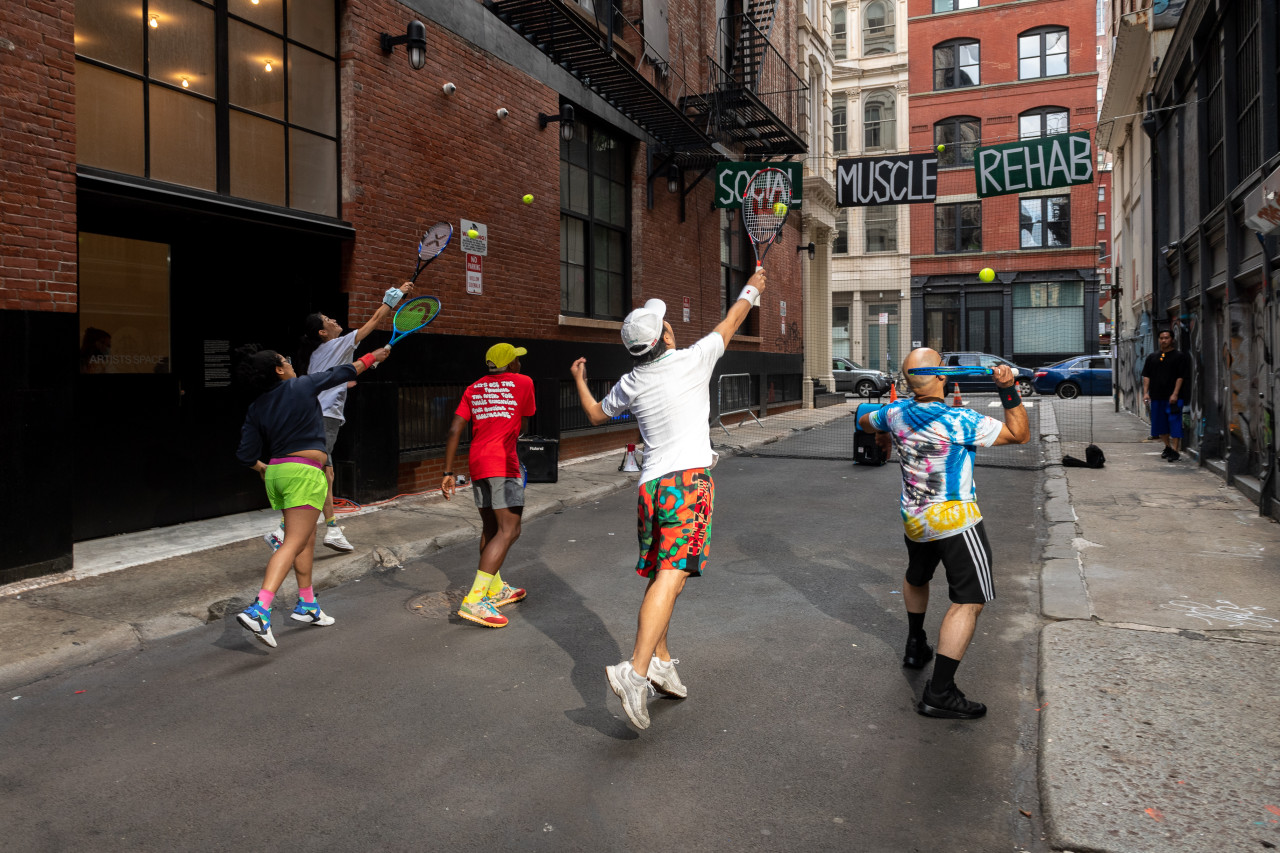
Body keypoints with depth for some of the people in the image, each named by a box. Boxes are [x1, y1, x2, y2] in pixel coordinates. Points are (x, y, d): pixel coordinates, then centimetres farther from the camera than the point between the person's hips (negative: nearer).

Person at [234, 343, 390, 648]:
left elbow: (247, 454, 6)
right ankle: (258, 610, -24)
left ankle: (307, 605, 29)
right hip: (304, 473, -7)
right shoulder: (303, 386, -4)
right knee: (294, 543, -11)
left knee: (307, 538, 21)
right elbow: (342, 372, 8)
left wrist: (262, 468, 27)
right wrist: (373, 357, 23)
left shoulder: (256, 408, 9)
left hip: (276, 472, 7)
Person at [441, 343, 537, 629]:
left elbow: (454, 430, 5)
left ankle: (495, 589, 34)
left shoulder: (474, 388, 14)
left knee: (490, 527, 19)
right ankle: (473, 600, -18)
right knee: (509, 530, -9)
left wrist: (448, 473, 5)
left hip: (477, 462, 7)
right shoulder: (523, 383, 3)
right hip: (503, 464, -7)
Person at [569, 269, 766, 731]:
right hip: (689, 480, -5)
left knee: (661, 575, 15)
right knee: (671, 575, -14)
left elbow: (596, 415, 29)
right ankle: (636, 671, -24)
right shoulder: (693, 360, 0)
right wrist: (751, 290, 36)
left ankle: (661, 661, 18)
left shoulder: (630, 384, 10)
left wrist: (579, 380, 46)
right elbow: (728, 325, 18)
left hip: (651, 484, 5)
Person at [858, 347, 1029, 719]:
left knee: (916, 578, 31)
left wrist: (883, 435, 43)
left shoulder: (896, 413, -2)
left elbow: (865, 421, 22)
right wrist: (1009, 391, -12)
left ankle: (915, 646, 47)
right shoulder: (959, 421, -19)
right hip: (955, 520, -7)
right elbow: (1020, 434, -9)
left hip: (914, 519, 7)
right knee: (968, 602, -4)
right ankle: (939, 692, -8)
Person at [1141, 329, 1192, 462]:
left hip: (1173, 397, -5)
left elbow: (1181, 377, -6)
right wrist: (1146, 392, 1)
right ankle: (1167, 447, 27)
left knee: (1174, 423, -7)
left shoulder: (1179, 357, 0)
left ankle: (1175, 450, -6)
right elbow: (1146, 376, 12)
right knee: (1160, 423, 11)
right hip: (1157, 396, 5)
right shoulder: (1152, 357, 14)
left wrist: (1175, 394, -14)